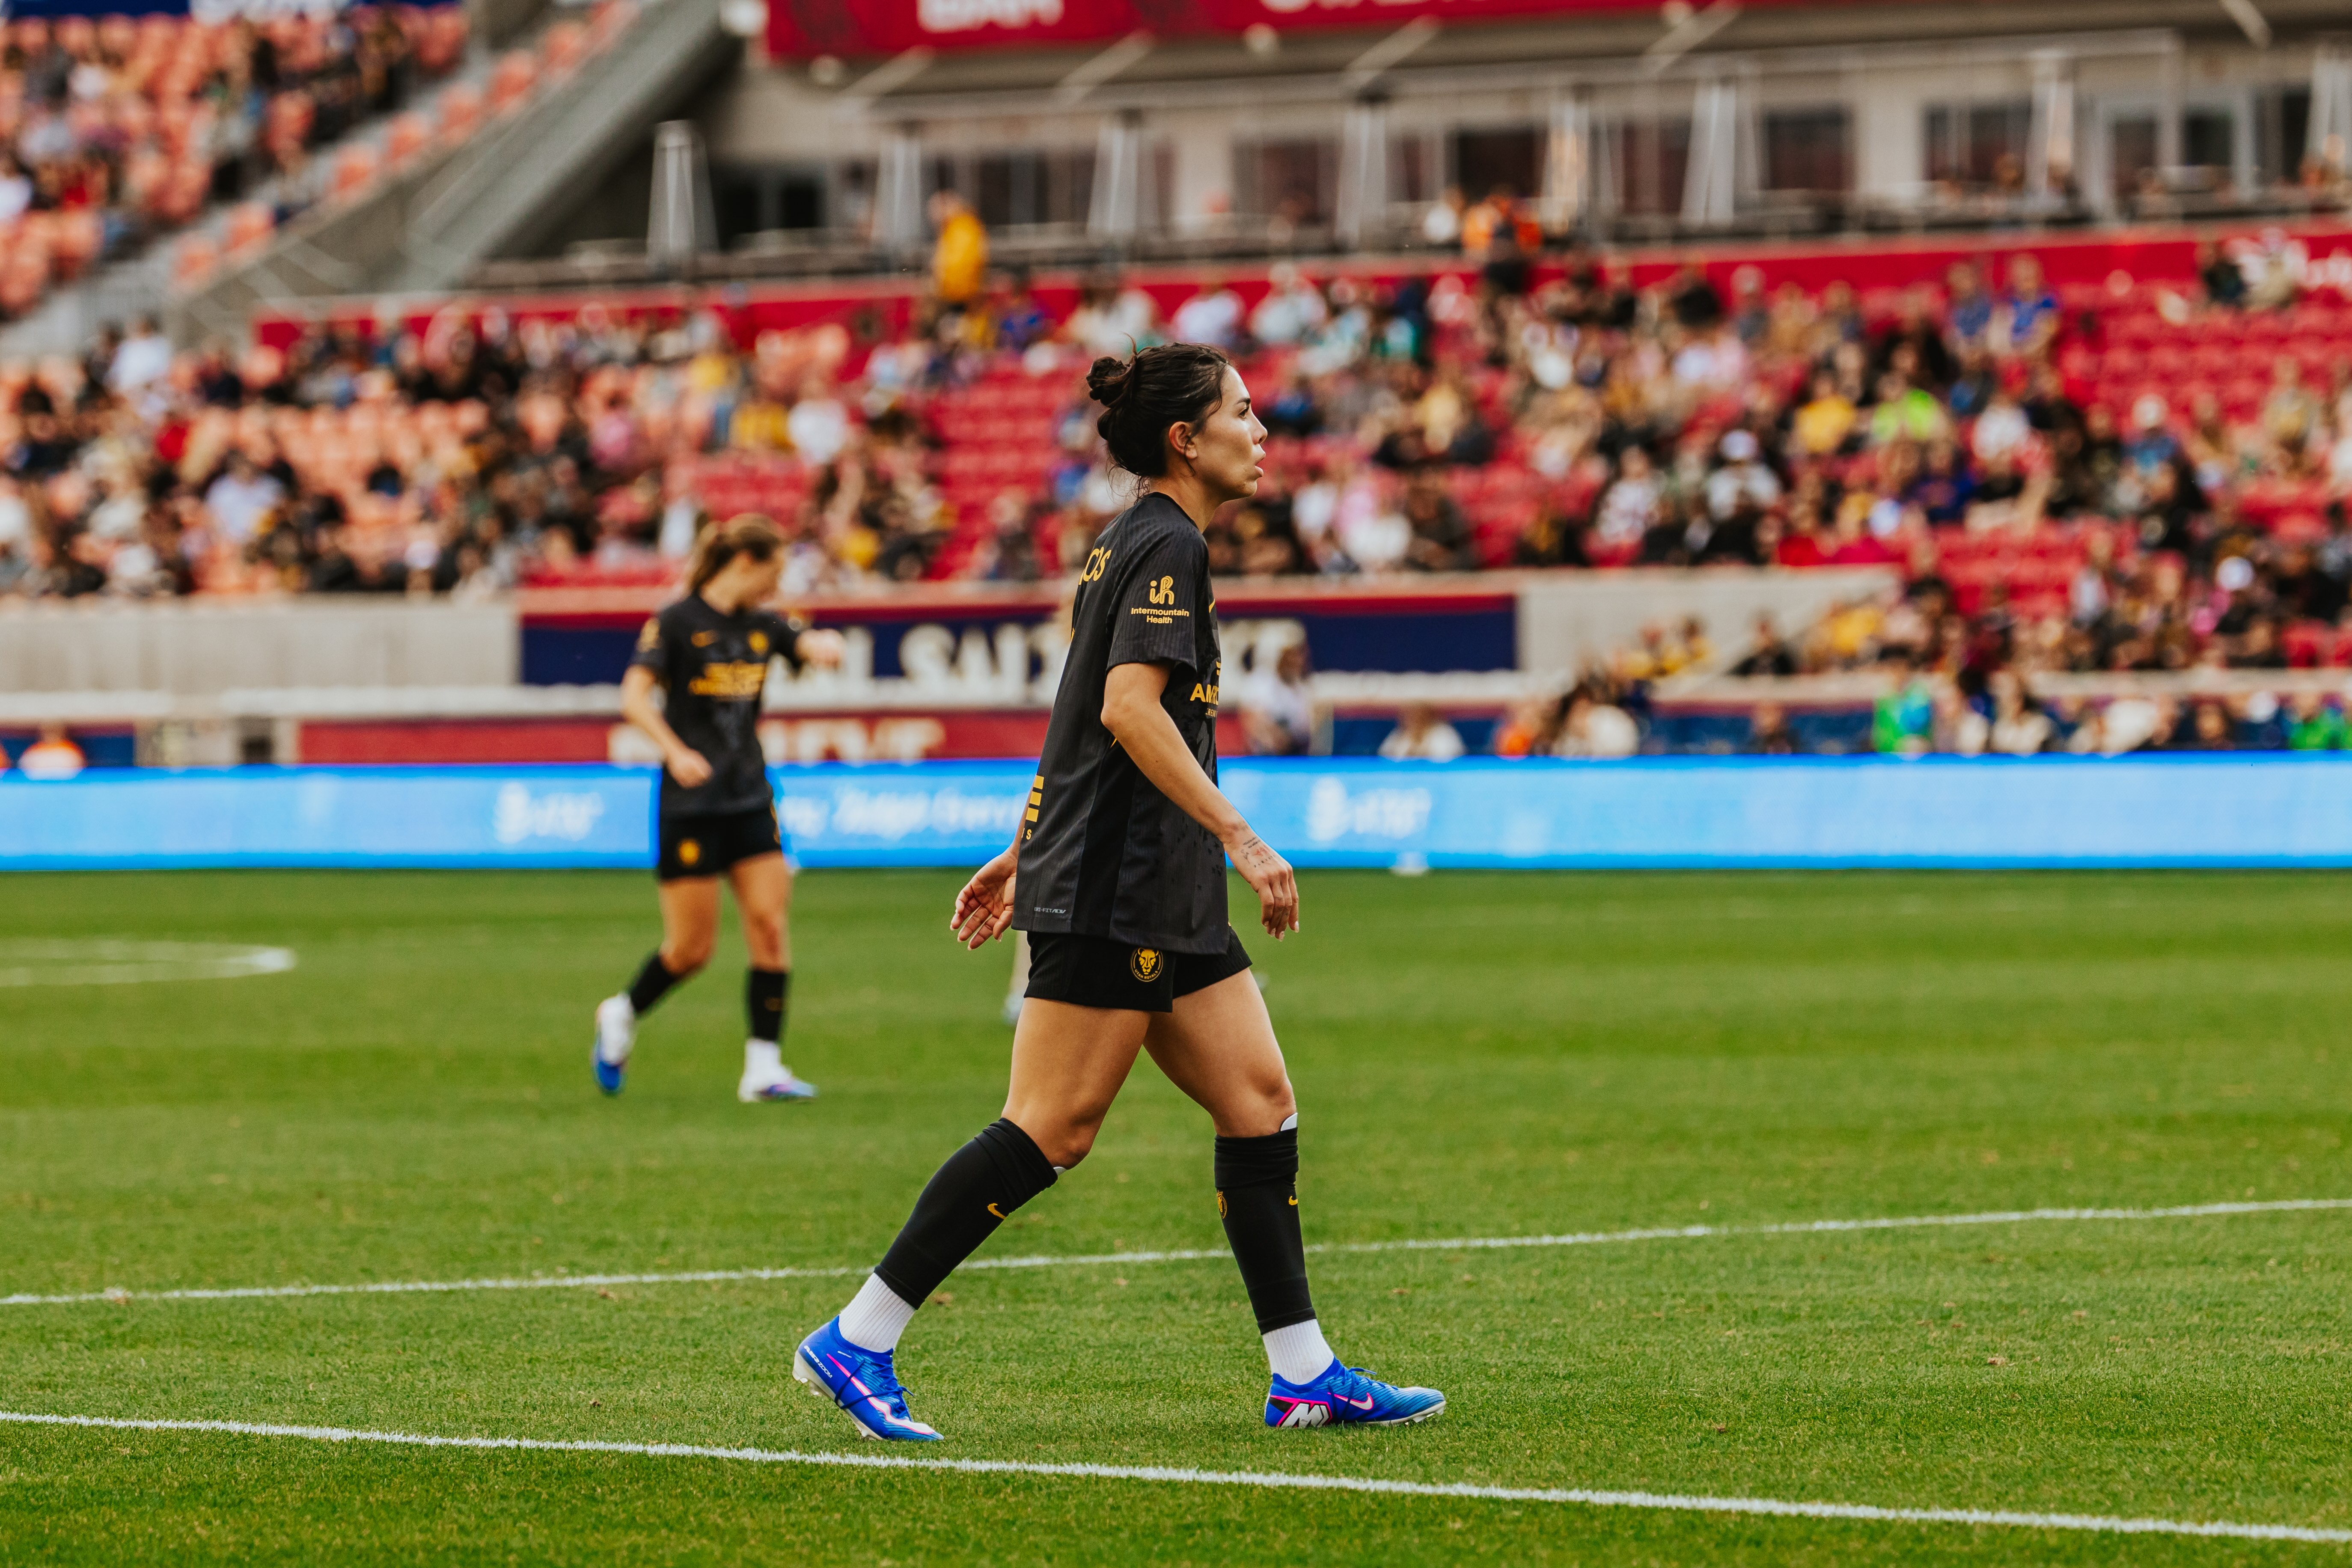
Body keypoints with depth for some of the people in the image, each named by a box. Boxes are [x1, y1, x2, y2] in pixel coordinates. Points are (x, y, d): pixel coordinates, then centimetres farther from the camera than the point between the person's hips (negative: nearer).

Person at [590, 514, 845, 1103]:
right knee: (692, 948, -1)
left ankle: (763, 1067, -2)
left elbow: (816, 644, -4)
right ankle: (622, 1016, 27)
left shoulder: (762, 626, 10)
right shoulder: (677, 623, -7)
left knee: (770, 928, -5)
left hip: (751, 800, 6)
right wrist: (676, 752, -27)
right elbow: (634, 696, -14)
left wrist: (826, 645, -28)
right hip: (691, 805, -6)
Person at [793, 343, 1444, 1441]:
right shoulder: (1166, 545, -11)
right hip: (1114, 895, -10)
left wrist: (1023, 854, 28)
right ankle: (855, 1343, -7)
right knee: (1051, 1132, -10)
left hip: (1165, 911, 10)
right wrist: (1241, 838, -23)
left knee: (1260, 1104, 5)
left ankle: (1304, 1376, 6)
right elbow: (1130, 708, -22)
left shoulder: (1132, 544, 19)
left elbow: (1084, 717, 24)